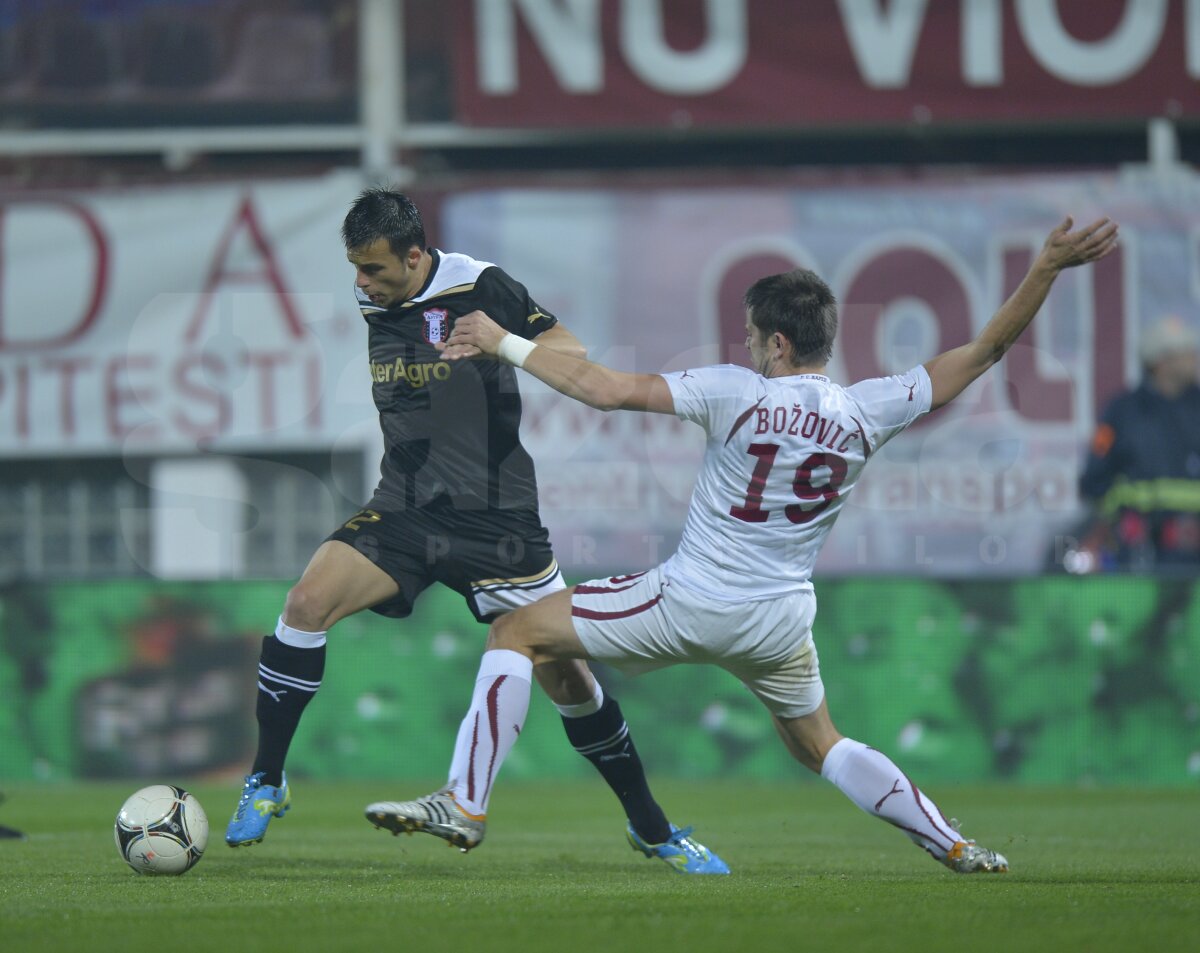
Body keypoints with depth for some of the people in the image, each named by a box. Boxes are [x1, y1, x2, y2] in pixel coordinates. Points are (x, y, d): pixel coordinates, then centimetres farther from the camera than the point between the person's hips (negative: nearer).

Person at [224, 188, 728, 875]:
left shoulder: (479, 289, -11)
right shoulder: (368, 306, 5)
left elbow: (575, 360, -15)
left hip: (495, 519, -4)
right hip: (404, 511, 4)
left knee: (565, 674, -2)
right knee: (308, 602, -20)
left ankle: (653, 829, 16)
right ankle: (267, 785, -7)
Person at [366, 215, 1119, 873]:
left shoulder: (737, 393, -15)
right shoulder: (870, 413, -6)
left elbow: (608, 390, -15)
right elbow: (985, 351, -1)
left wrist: (503, 344, -6)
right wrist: (1048, 268, 0)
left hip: (689, 603, -5)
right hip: (781, 624, 5)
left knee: (517, 634, 5)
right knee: (820, 747, 26)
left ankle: (466, 804, -3)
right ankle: (954, 846, 17)